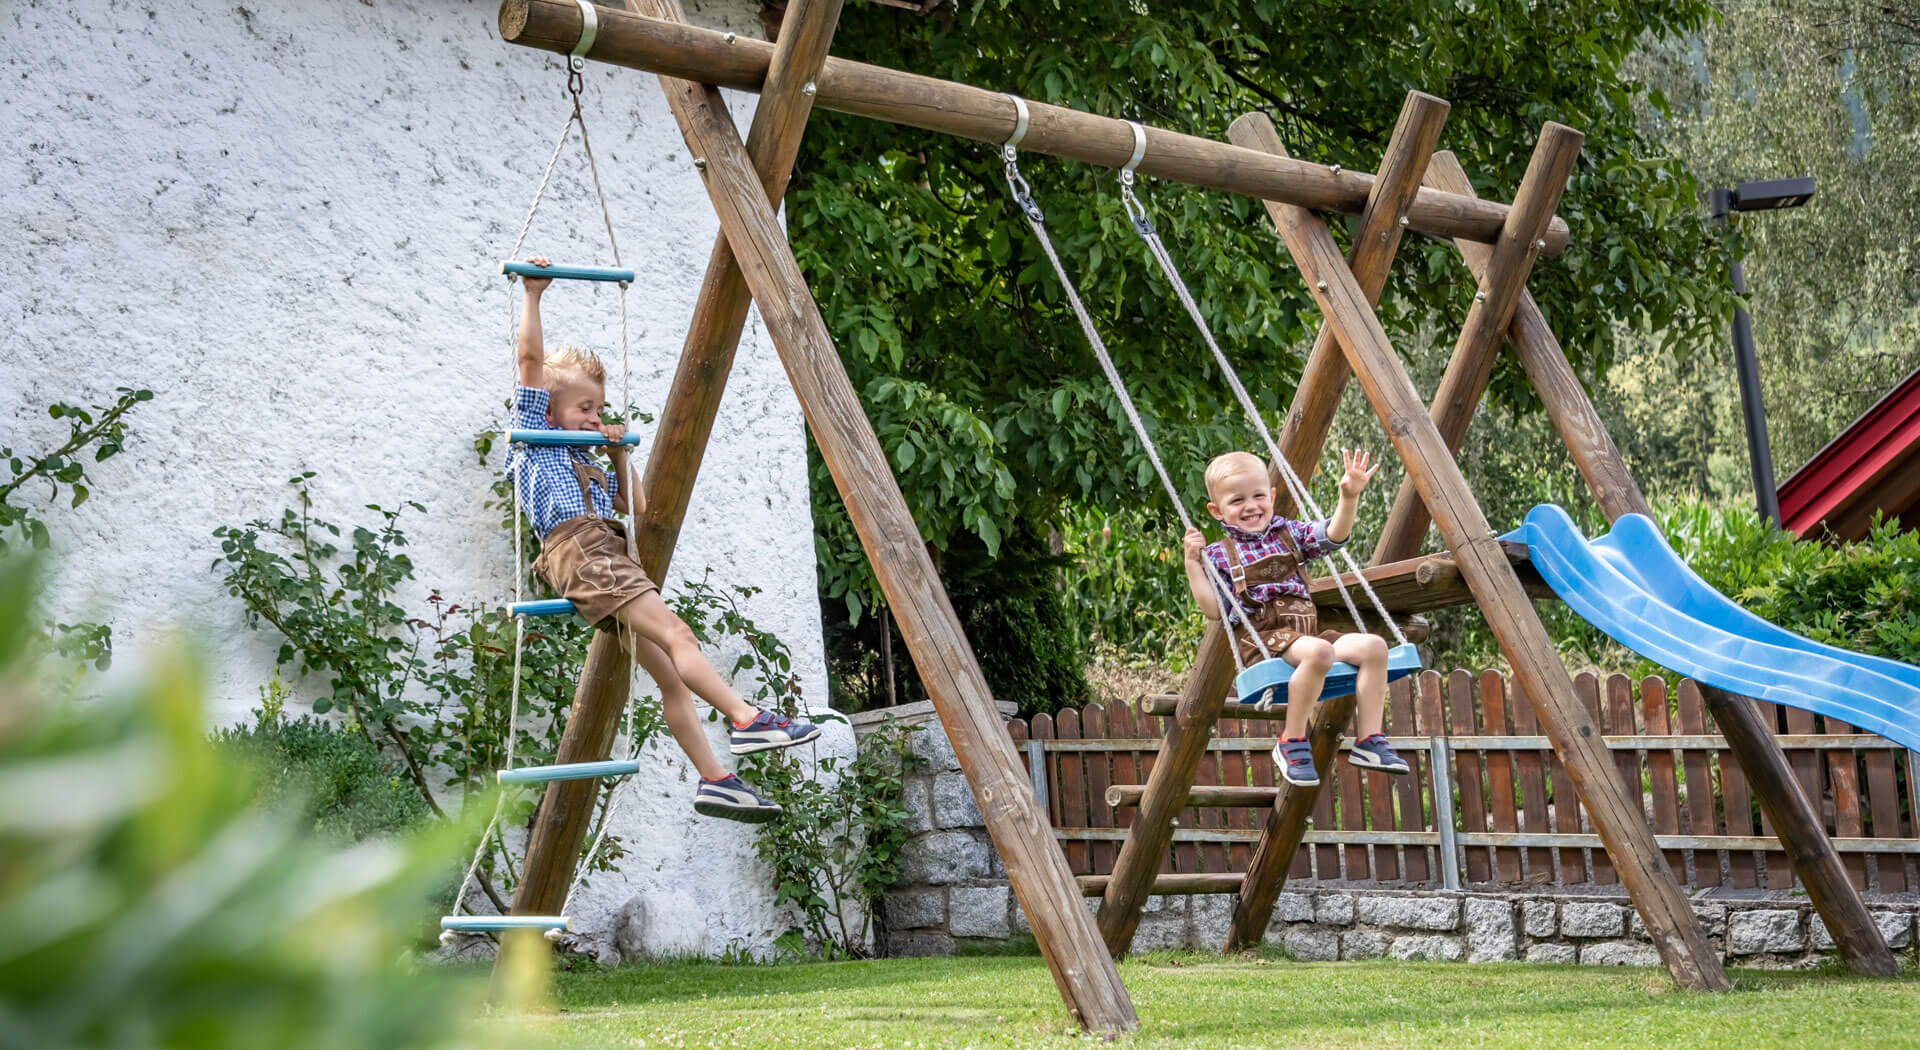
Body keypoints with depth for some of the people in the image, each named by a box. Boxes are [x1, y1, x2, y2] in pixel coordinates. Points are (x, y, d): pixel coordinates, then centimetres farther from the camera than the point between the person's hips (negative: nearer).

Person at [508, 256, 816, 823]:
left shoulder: (588, 464, 32)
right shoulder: (534, 433, 12)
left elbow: (637, 506, 35)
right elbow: (530, 357, 4)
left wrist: (618, 455, 24)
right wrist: (532, 295, 6)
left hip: (608, 555, 8)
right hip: (576, 549, -8)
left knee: (669, 672, -2)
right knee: (674, 633, -21)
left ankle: (714, 778, -6)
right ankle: (745, 719, -28)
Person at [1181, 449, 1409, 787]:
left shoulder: (1290, 534, 19)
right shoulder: (1219, 555, 8)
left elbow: (1332, 536, 8)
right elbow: (1213, 610, 0)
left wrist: (1349, 498, -7)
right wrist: (1192, 563, -7)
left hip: (1306, 631, 6)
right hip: (1261, 641, -6)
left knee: (1373, 646, -18)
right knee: (1317, 651, -38)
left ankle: (1368, 741, -16)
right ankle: (1292, 744, -25)